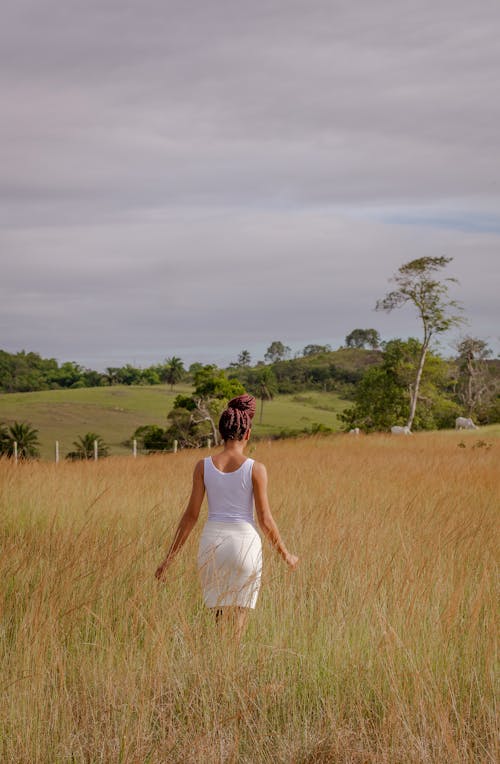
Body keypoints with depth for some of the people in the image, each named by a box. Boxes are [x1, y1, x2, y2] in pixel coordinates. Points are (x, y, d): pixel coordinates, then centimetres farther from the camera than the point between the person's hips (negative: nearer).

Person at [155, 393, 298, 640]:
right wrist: (286, 555, 9)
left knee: (220, 617, 18)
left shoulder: (203, 466, -2)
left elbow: (191, 515, -1)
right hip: (244, 543, -3)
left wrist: (170, 557, 6)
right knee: (237, 623, 2)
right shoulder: (255, 469, -8)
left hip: (212, 543, 3)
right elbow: (265, 520, -6)